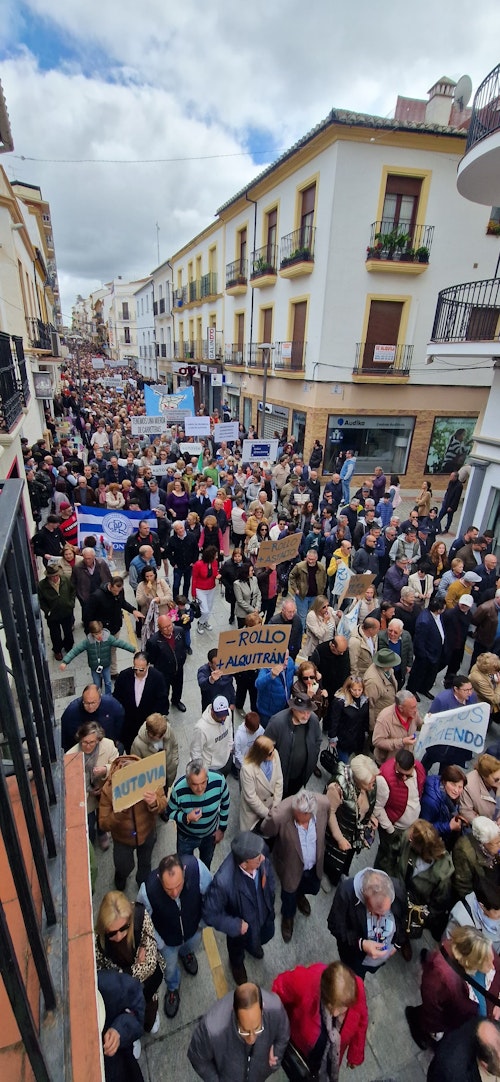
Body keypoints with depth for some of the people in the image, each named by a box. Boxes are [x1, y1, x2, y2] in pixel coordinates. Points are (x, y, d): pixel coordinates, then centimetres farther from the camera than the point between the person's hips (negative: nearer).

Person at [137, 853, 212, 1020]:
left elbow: (210, 893, -20)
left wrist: (203, 920, -7)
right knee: (170, 968, 28)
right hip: (168, 938, -1)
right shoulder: (148, 890, -43)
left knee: (192, 946, 34)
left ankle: (186, 952, 70)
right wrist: (158, 943, -8)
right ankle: (173, 988, 62)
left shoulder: (196, 867, -44)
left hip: (193, 928, 1)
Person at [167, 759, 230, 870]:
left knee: (206, 863, 28)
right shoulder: (178, 789, -35)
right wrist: (186, 818, -33)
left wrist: (222, 829, -3)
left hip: (210, 833, 2)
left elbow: (225, 805, -12)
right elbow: (170, 812, -15)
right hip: (186, 835, -1)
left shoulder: (219, 781, -33)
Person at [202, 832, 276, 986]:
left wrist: (270, 902, 2)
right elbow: (210, 914, -29)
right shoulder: (223, 882, -47)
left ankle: (252, 944, 69)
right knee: (238, 946, 30)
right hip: (242, 926, -3)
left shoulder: (260, 860, -33)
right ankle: (237, 964, 66)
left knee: (265, 936, 34)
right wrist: (236, 926, -24)